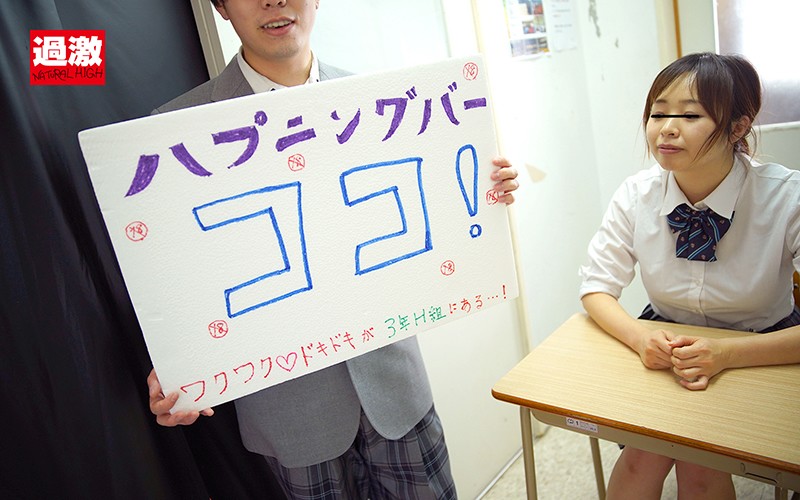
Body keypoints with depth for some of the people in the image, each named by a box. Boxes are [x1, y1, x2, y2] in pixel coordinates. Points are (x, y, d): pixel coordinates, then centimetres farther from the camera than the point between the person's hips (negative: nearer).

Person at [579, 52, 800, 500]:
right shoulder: (637, 195, -12)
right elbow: (597, 289, -6)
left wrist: (726, 354, -34)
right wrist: (641, 337, -26)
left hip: (762, 354, -1)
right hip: (667, 344, 1)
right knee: (643, 455, -21)